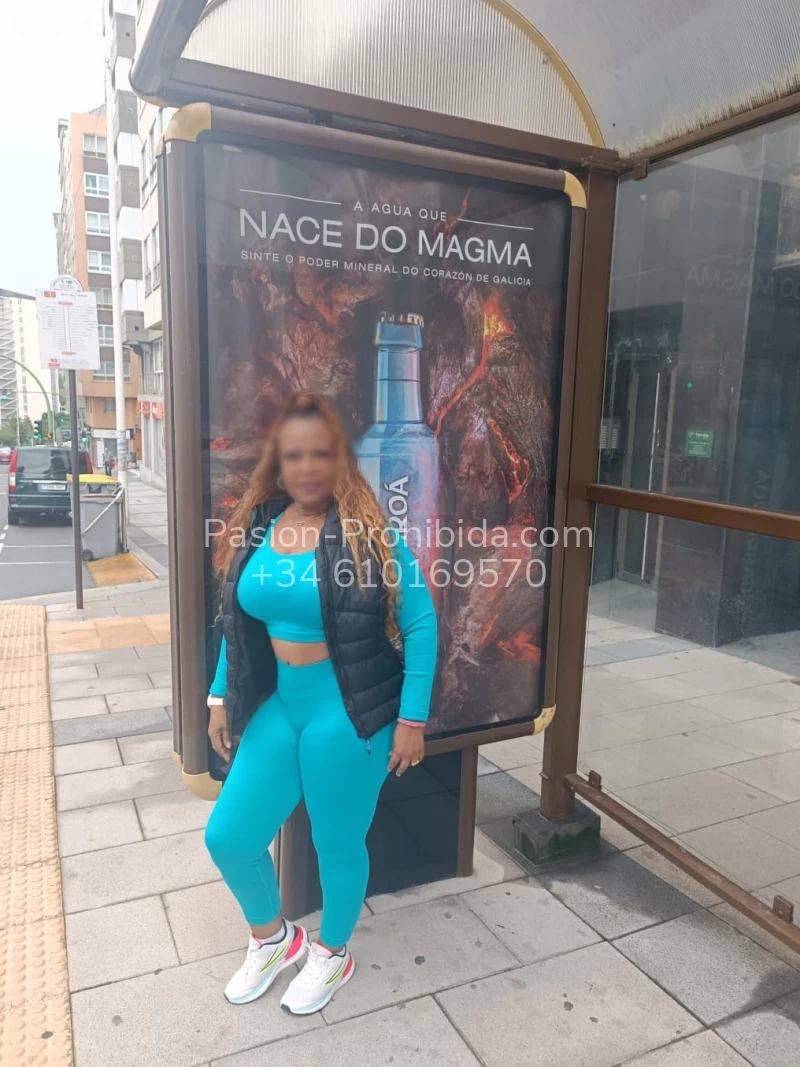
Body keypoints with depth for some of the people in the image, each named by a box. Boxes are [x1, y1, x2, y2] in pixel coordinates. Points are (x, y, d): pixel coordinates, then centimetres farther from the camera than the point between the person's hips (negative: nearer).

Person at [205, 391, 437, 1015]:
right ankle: (274, 938, 44)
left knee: (338, 844, 12)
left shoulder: (368, 530, -15)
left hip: (346, 715, -5)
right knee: (228, 836, 13)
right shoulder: (256, 526, 1)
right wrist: (222, 695, 12)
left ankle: (332, 955, 44)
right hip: (276, 707, 6)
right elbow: (240, 621, 12)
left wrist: (412, 717, -13)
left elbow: (420, 622, -12)